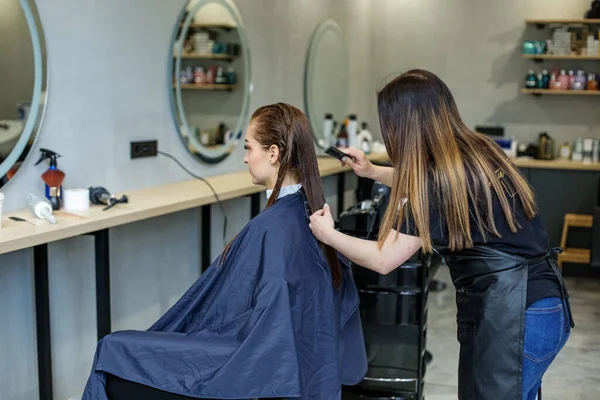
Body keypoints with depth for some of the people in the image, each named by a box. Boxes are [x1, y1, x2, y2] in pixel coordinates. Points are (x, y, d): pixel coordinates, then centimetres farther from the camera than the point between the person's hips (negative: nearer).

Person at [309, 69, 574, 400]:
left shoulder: (442, 178, -18)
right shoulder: (477, 153, 8)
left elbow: (383, 260, -12)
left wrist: (329, 235, 3)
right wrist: (372, 172, 35)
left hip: (512, 316, -9)